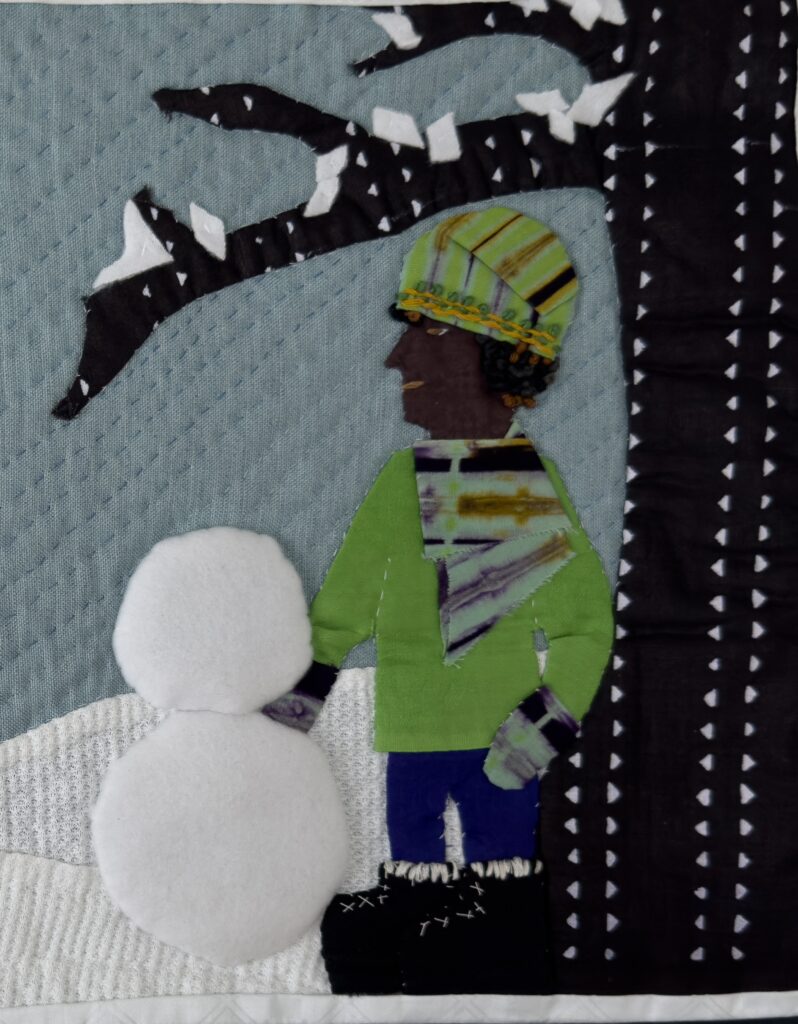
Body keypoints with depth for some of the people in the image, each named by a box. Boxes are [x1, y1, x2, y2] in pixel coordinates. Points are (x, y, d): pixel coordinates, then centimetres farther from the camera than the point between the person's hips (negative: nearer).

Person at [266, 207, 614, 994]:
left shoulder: (531, 490, -12)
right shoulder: (402, 480, 1)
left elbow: (585, 622, -7)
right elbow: (343, 606, 8)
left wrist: (544, 728, -15)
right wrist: (296, 697, 6)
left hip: (496, 743, -5)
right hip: (409, 737, 5)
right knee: (408, 887, 19)